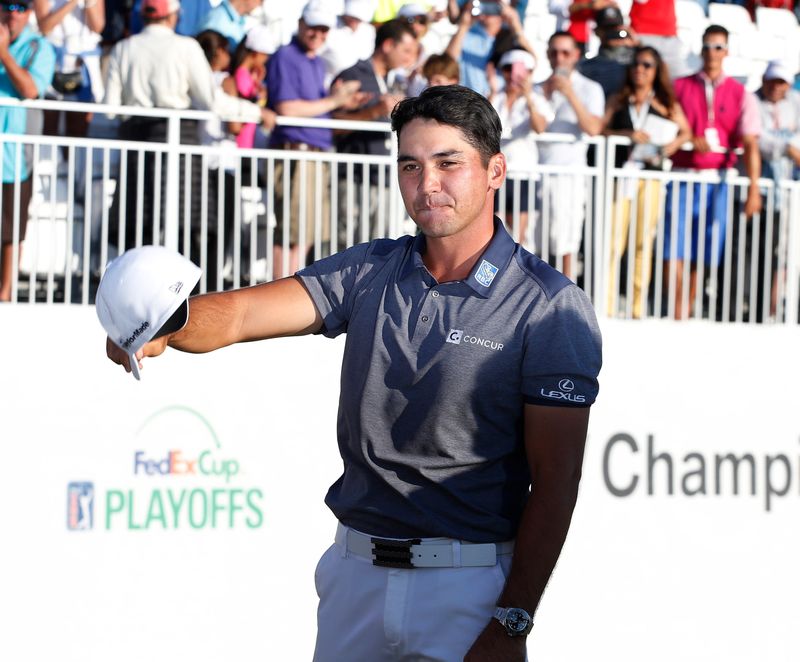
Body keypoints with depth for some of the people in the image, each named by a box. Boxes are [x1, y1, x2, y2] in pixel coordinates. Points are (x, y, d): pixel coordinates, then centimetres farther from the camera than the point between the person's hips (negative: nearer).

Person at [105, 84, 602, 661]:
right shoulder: (371, 273, 7)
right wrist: (163, 327, -27)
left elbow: (554, 483, -10)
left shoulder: (552, 309, -7)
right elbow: (241, 313, -5)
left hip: (468, 589, -4)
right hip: (355, 571, 4)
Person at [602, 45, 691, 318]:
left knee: (644, 242, 0)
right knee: (614, 239, -8)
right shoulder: (618, 101, 12)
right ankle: (606, 306, -8)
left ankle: (638, 308, 3)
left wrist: (668, 148, -4)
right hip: (621, 171, -1)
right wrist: (628, 134, -12)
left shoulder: (666, 103, 13)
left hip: (651, 175, 1)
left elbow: (685, 132, 14)